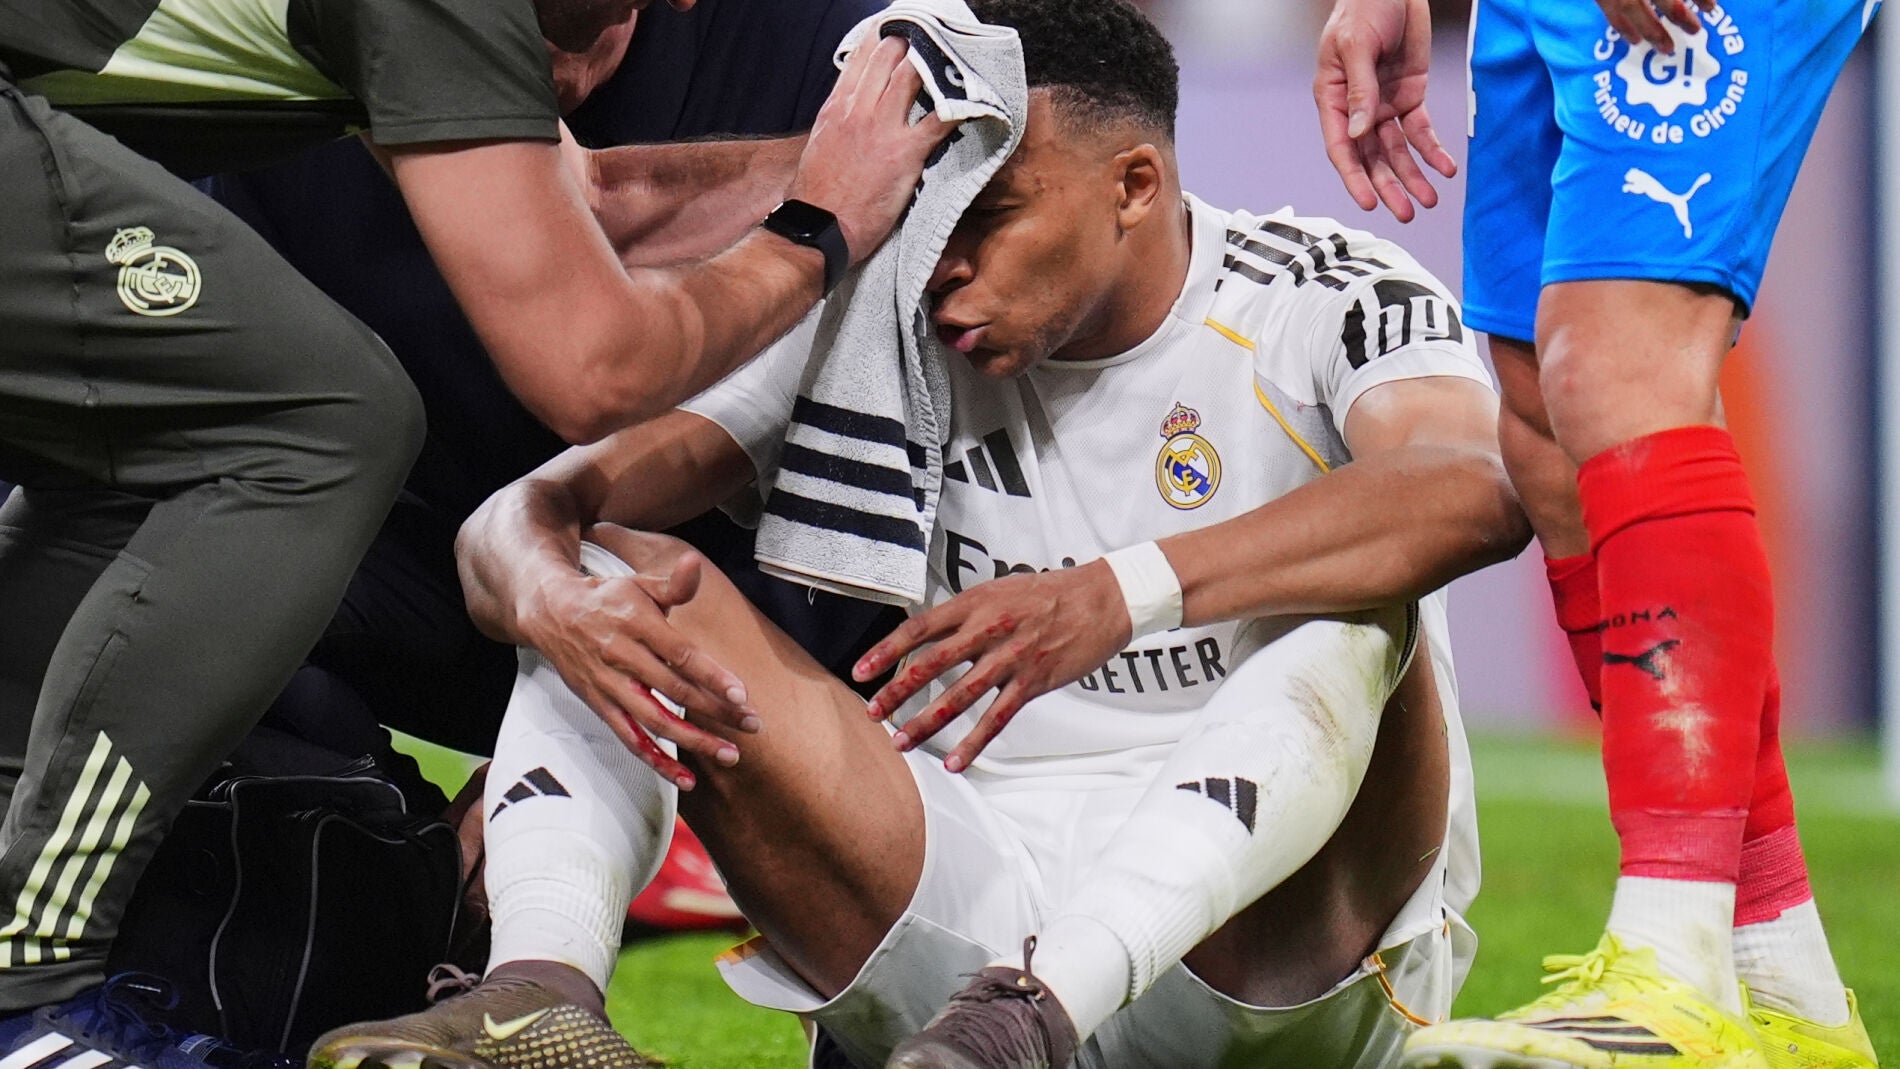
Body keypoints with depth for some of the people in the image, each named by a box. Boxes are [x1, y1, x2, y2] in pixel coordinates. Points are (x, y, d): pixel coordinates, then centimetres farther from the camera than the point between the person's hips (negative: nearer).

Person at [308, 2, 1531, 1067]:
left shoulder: (1326, 301, -6)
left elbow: (1477, 490, -31)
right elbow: (514, 523, -4)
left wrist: (1125, 592, -44)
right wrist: (546, 586, -32)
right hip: (971, 899, 3)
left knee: (1354, 601, -30)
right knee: (624, 586, -9)